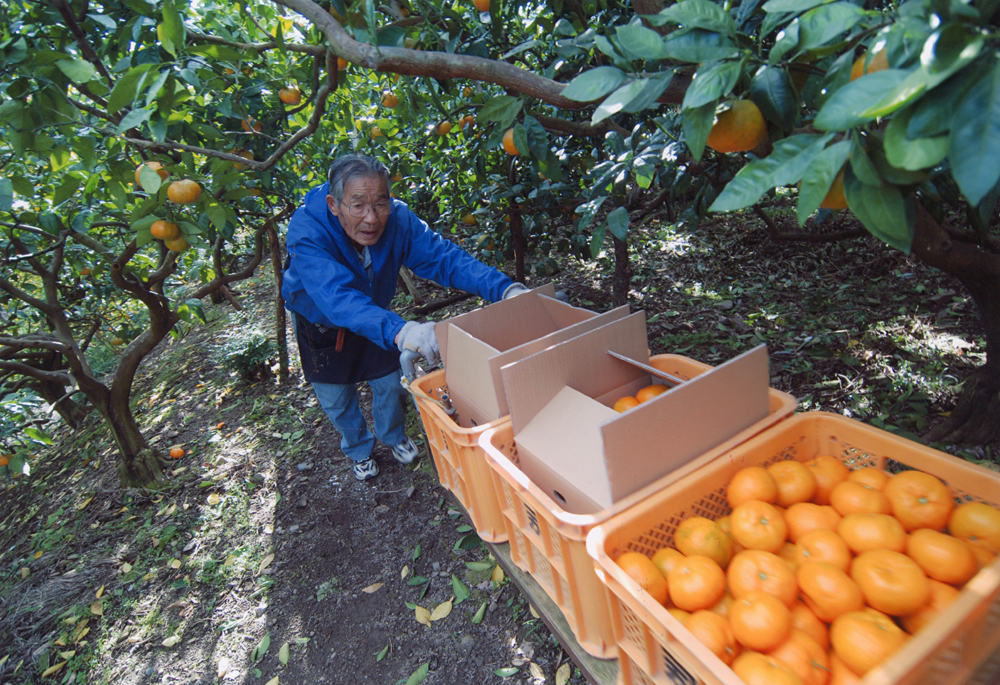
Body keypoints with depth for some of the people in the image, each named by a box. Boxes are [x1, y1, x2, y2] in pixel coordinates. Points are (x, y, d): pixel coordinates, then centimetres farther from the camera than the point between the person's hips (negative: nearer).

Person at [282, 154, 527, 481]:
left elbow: (443, 257, -33)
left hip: (375, 317, 3)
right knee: (336, 399, 12)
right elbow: (338, 297, -53)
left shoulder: (397, 219, -29)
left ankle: (393, 436, 45)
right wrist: (400, 332, -70)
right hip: (320, 323, -2)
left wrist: (506, 288, -48)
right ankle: (359, 449, 44)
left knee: (390, 382, 11)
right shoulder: (307, 231, -39)